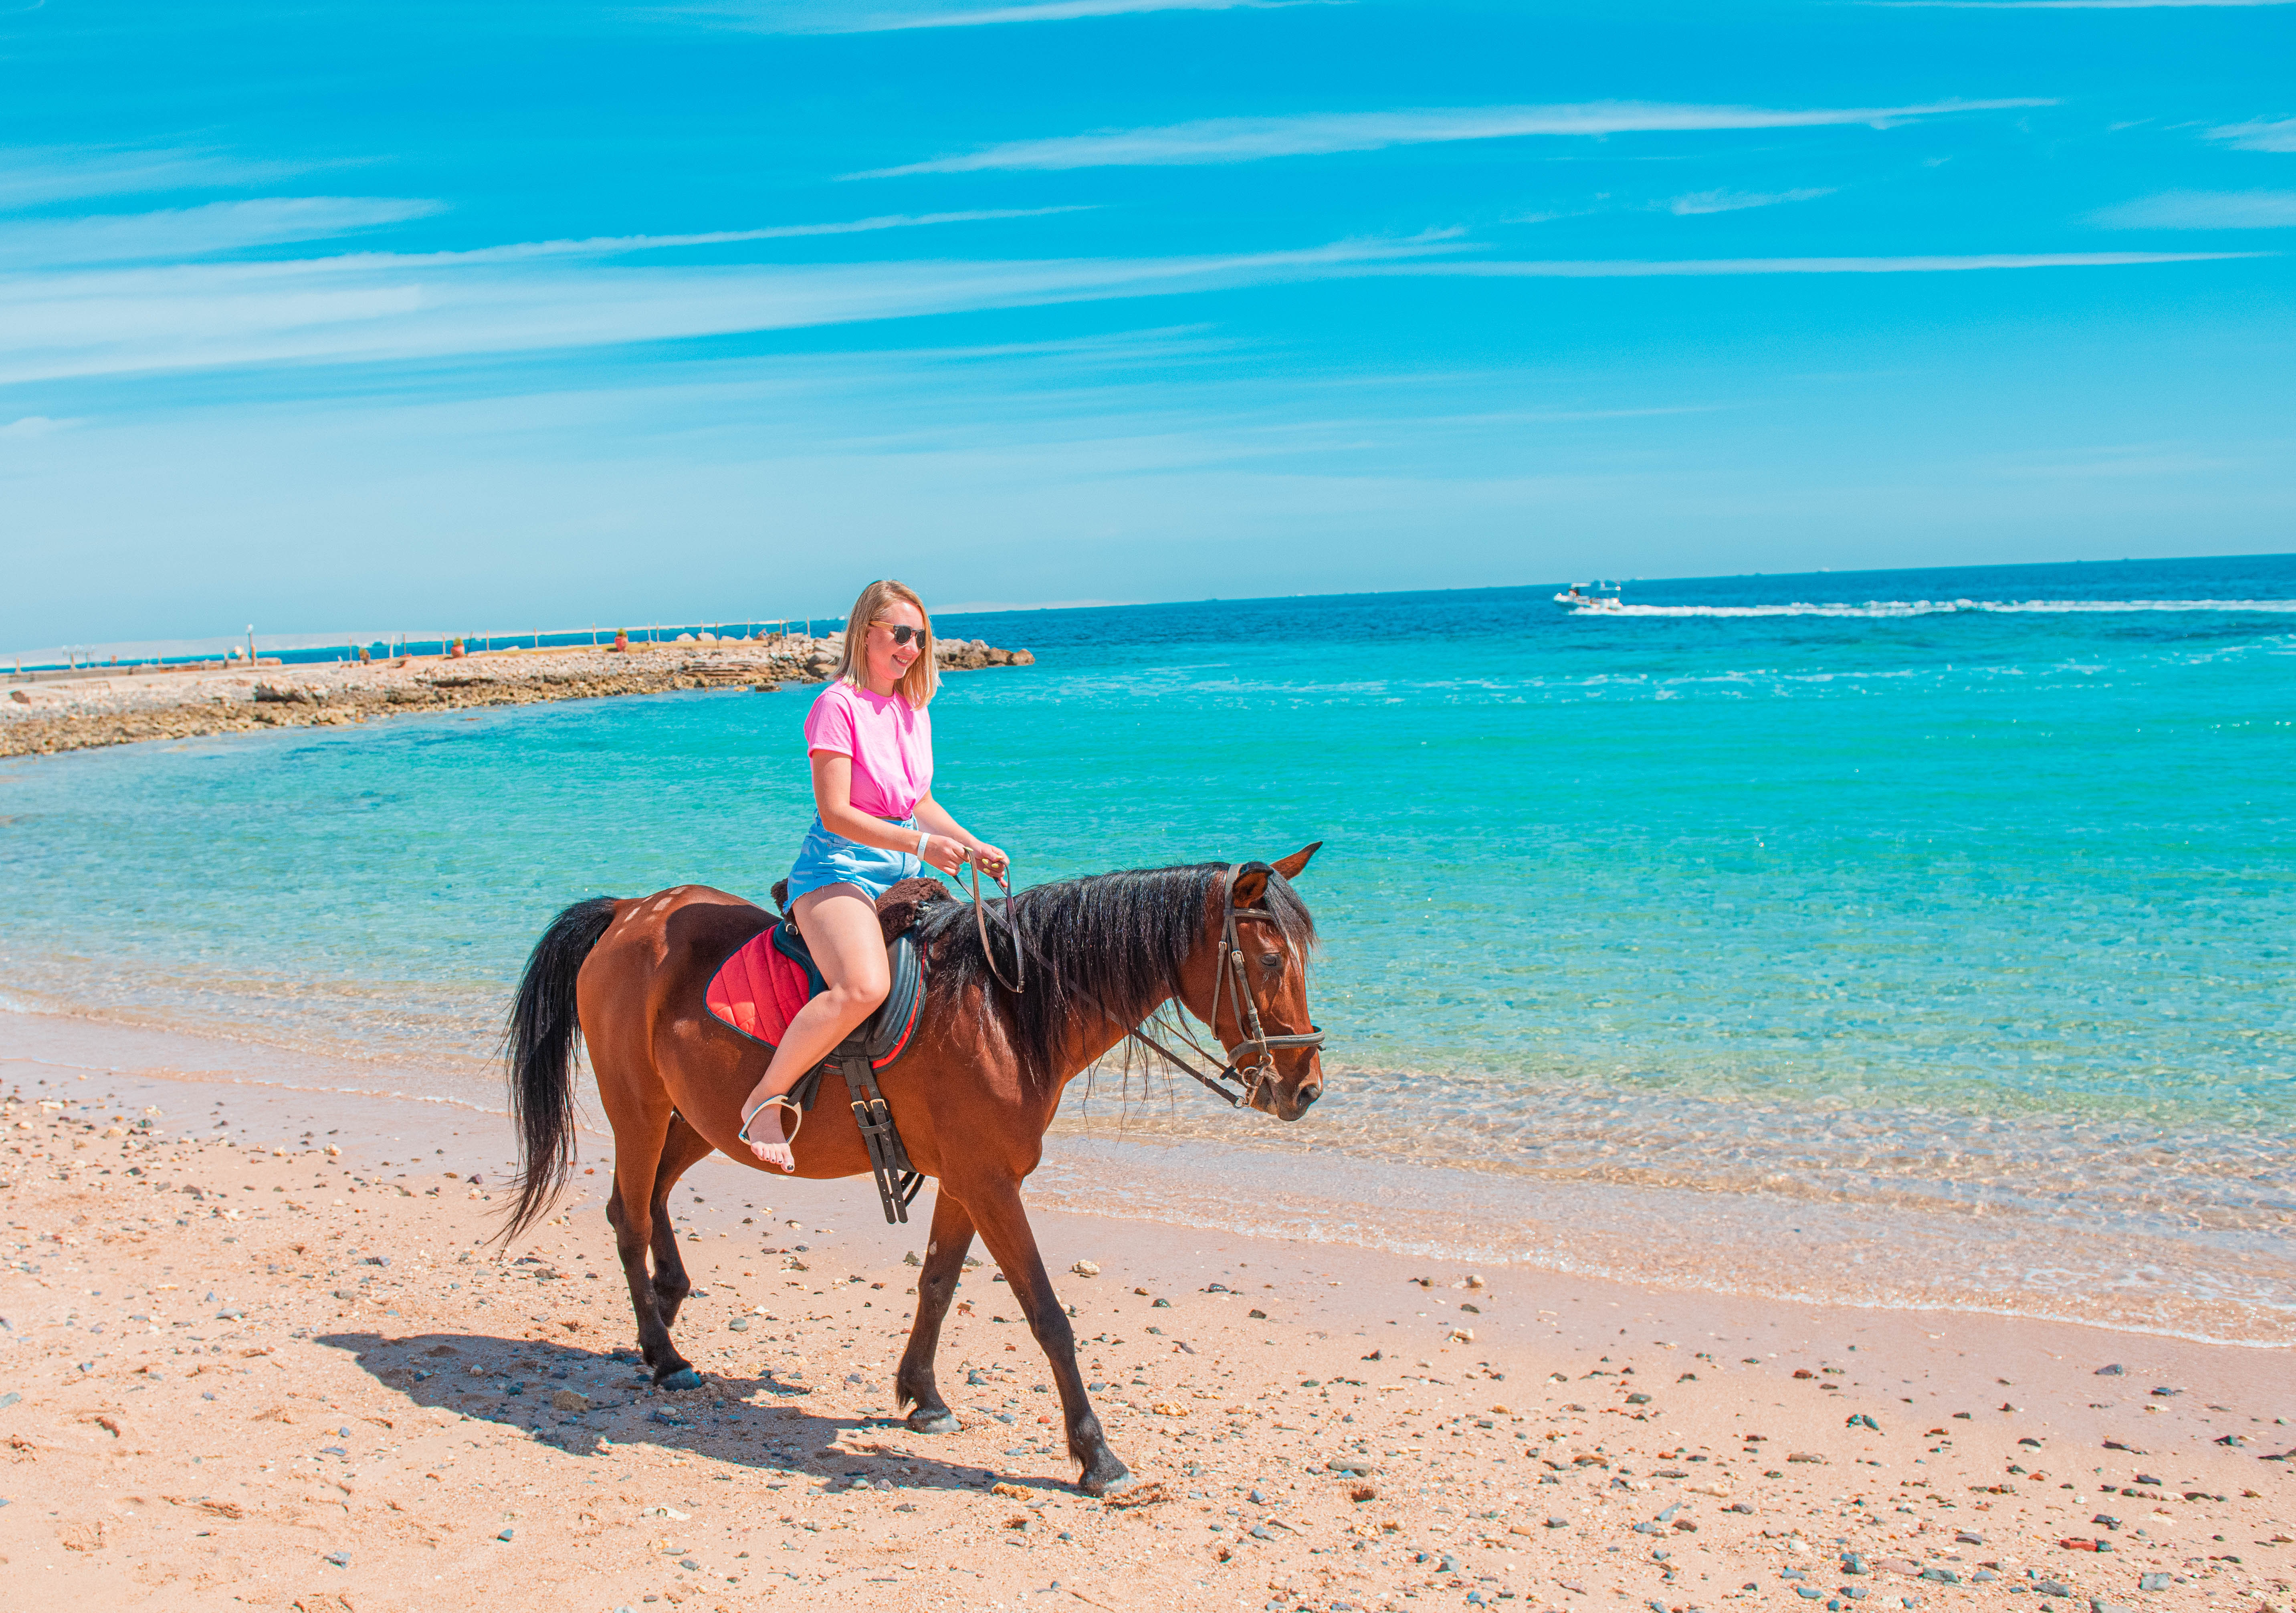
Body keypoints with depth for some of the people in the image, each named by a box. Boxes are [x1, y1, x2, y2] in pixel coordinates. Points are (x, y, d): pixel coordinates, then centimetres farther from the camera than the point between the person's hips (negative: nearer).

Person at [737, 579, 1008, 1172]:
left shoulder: (914, 711, 13)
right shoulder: (837, 706, -11)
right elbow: (835, 814, -17)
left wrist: (972, 845, 5)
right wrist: (921, 844, -24)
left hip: (902, 868, 9)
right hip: (839, 865, -9)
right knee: (864, 987, -32)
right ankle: (765, 1099, -15)